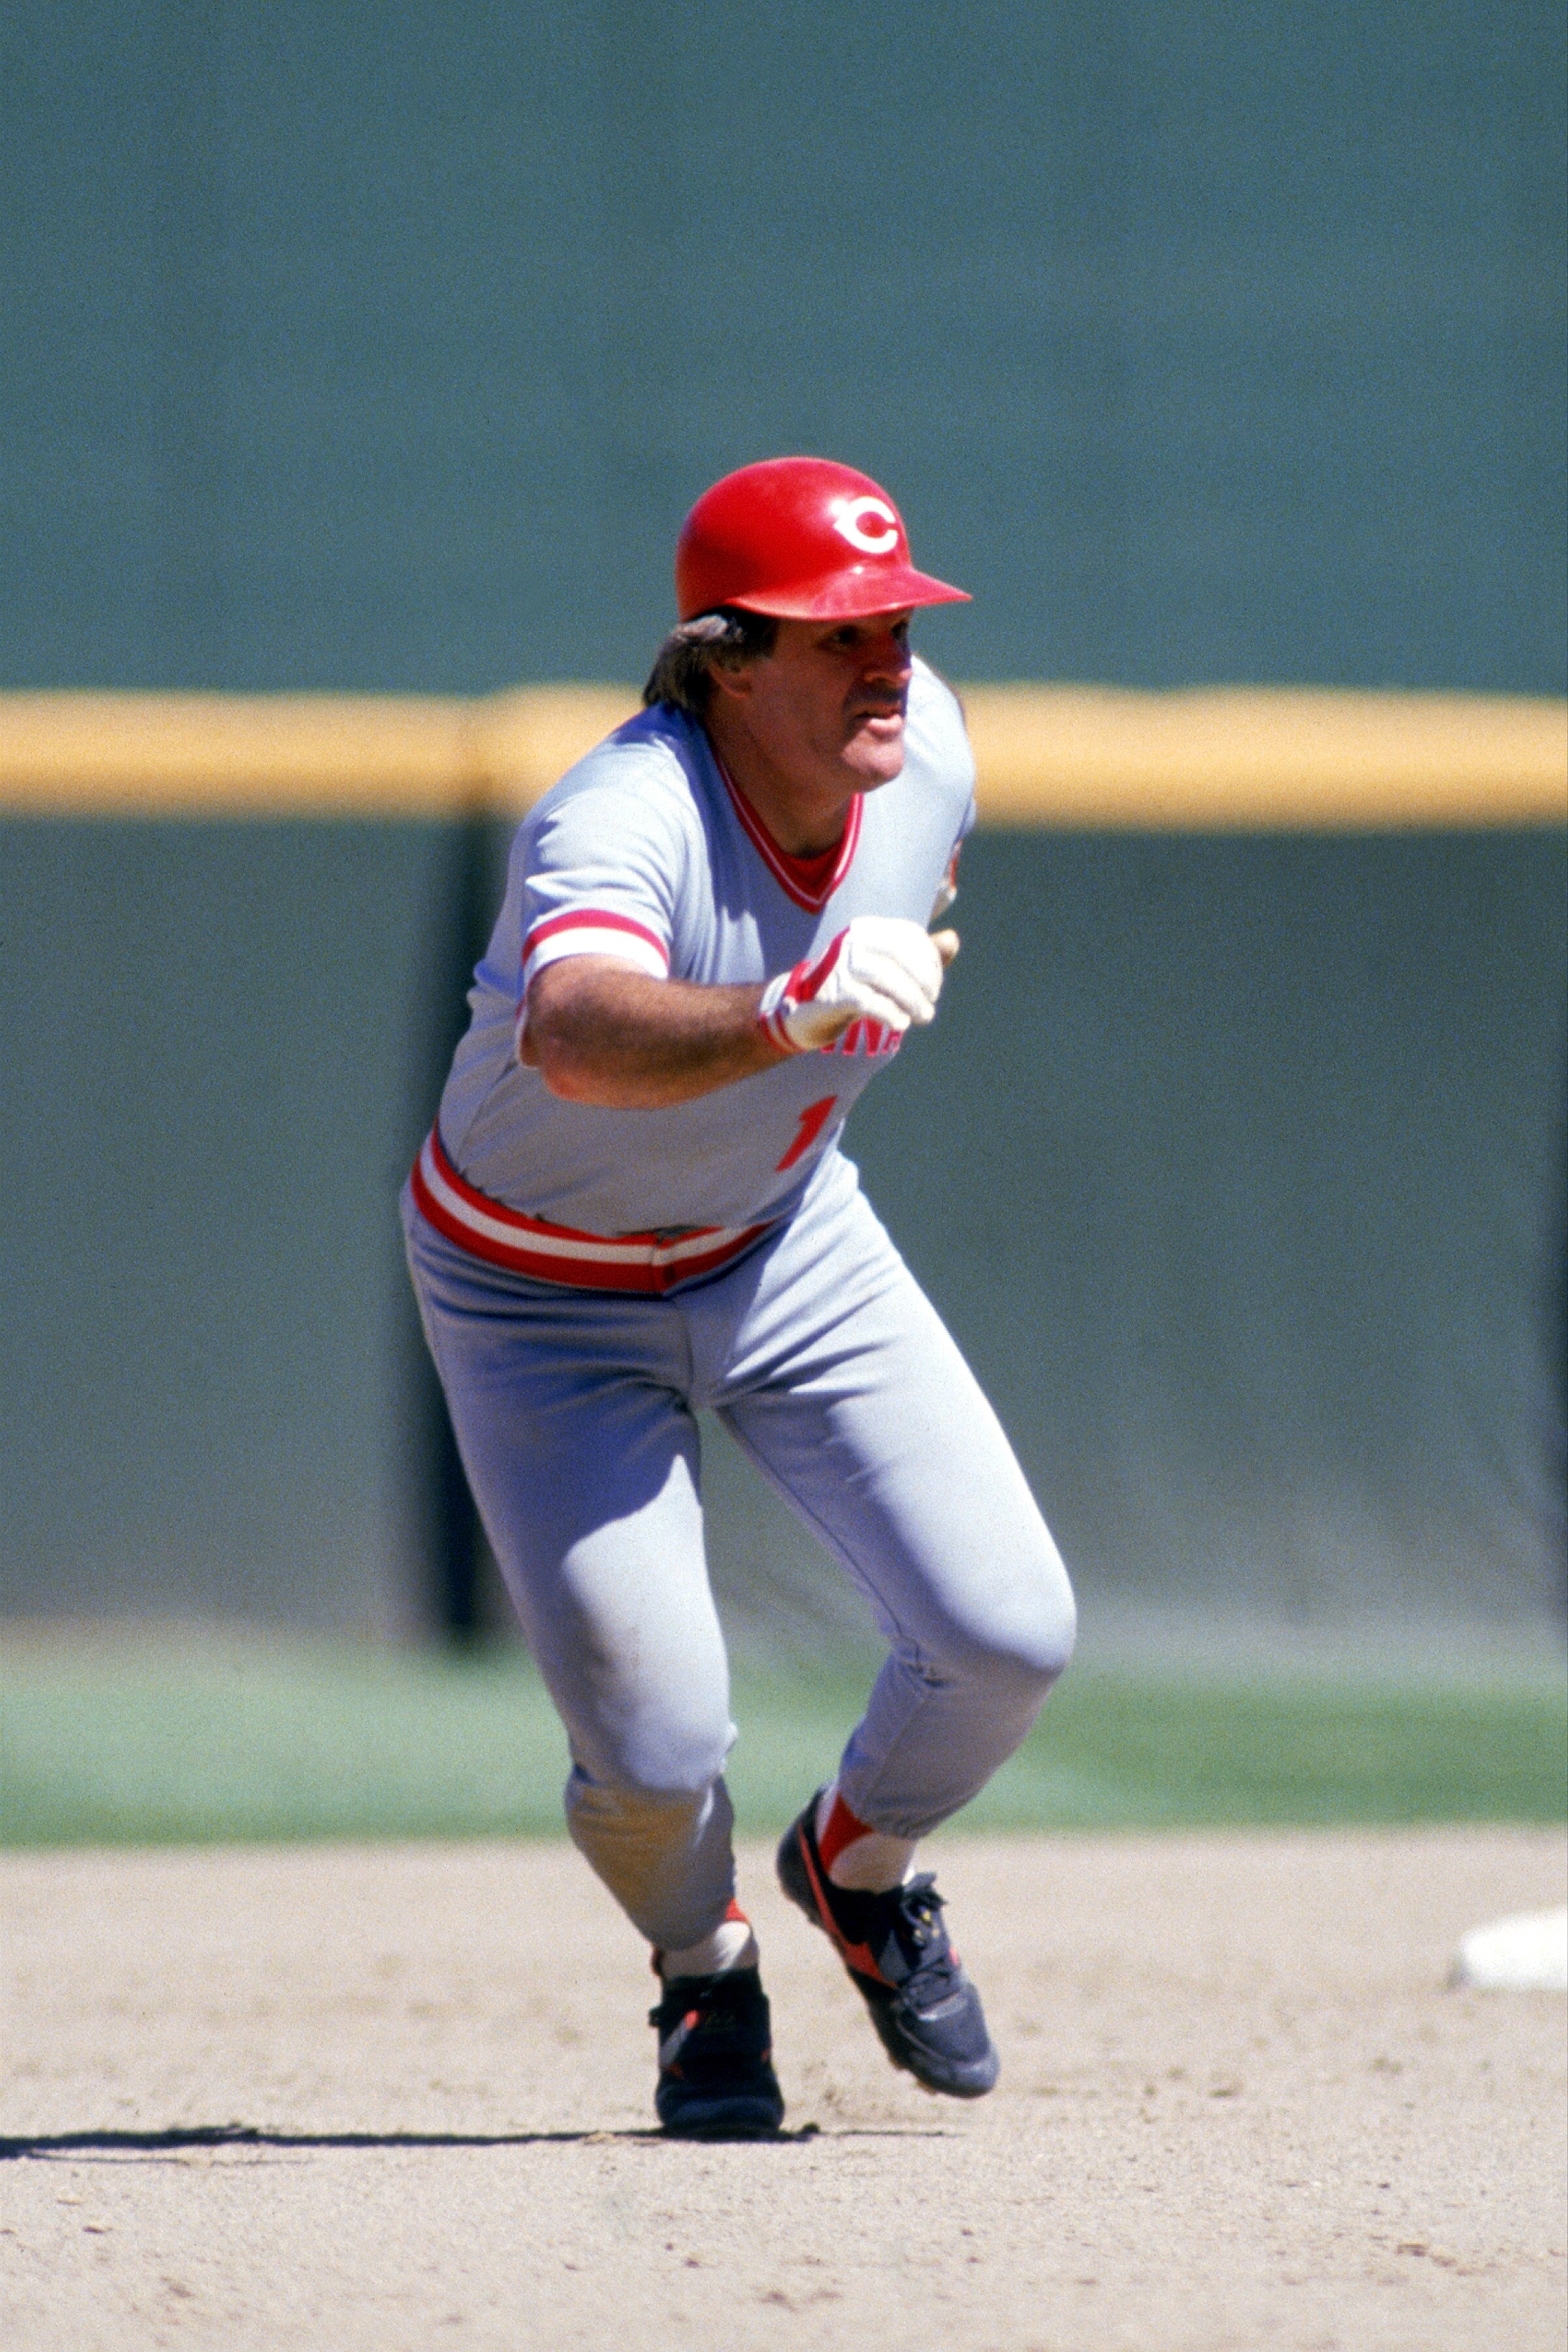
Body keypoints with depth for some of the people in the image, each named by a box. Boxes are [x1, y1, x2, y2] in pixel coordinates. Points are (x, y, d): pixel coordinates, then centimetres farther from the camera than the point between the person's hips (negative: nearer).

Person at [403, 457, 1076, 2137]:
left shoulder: (928, 743, -16)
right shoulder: (624, 820, -37)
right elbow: (573, 1032, -60)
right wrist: (788, 1015, -74)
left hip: (791, 1243, 5)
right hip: (546, 1297, -5)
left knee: (1009, 1634, -9)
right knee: (655, 1752, -13)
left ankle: (860, 1865, 25)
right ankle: (704, 1971, 24)